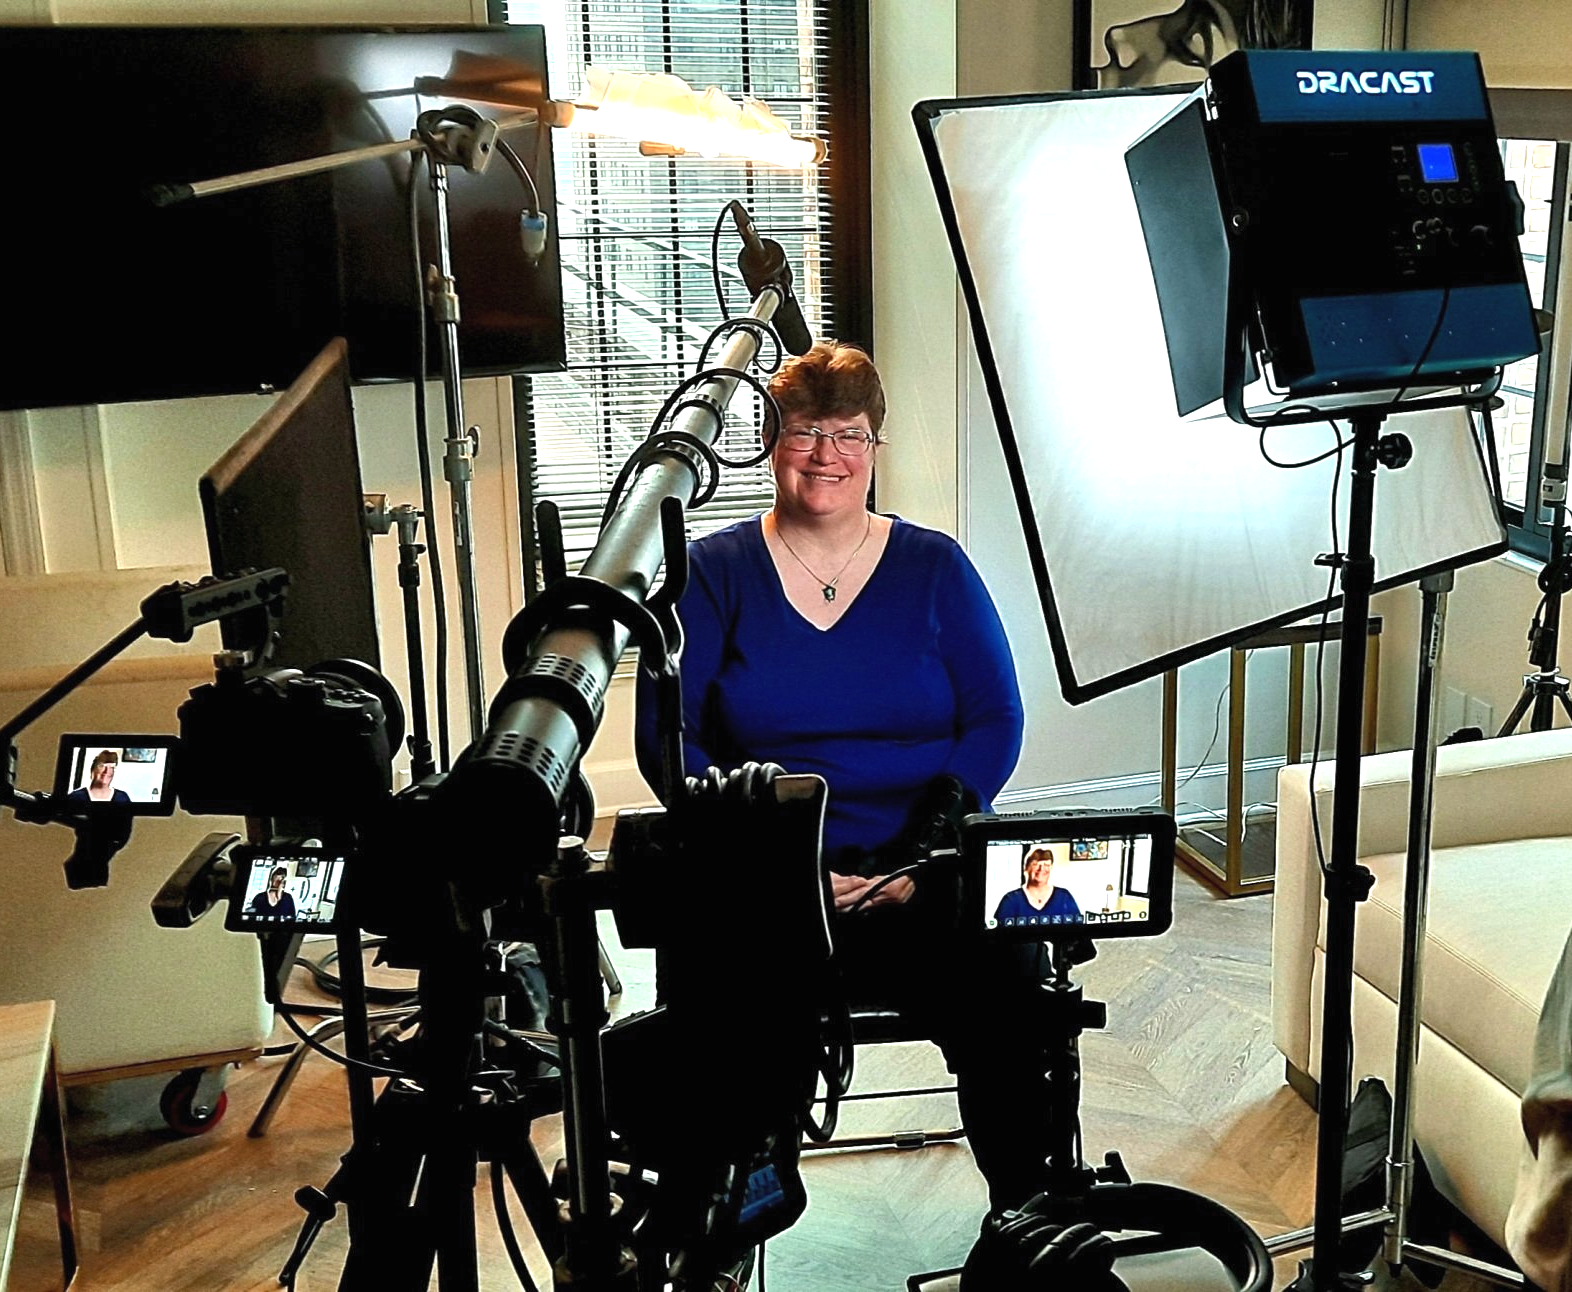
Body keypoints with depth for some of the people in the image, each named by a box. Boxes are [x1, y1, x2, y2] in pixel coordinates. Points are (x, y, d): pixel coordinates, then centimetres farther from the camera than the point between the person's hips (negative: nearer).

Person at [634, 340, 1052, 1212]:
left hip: (918, 871, 1)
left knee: (1005, 988, -29)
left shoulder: (934, 566, 11)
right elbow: (667, 738, 1)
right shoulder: (712, 572, 8)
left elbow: (994, 723, 5)